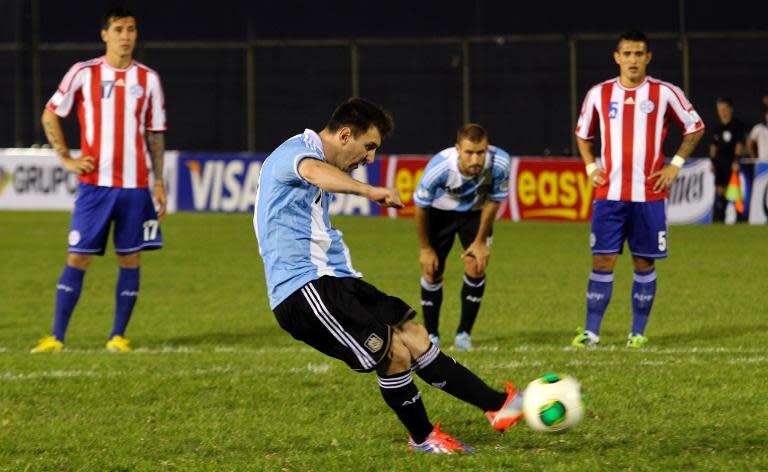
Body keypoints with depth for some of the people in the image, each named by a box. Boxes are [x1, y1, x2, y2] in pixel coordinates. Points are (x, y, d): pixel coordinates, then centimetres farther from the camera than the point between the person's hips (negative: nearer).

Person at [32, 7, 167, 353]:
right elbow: (50, 116, 8)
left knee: (130, 261, 1)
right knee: (77, 259, -4)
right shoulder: (84, 74, 1)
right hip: (95, 183, -2)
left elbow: (156, 136, 11)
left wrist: (159, 184, 6)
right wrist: (67, 159, -1)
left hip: (135, 186, 2)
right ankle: (56, 337, -1)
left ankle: (118, 337, 10)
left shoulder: (148, 79, 7)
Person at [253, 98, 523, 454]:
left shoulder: (314, 155, 22)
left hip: (329, 280, 11)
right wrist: (368, 191, -55)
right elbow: (316, 172, -40)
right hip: (303, 288, -11)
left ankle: (499, 405, 7)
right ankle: (423, 438, 5)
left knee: (413, 337, 5)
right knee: (395, 353, -14)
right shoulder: (295, 152, -13)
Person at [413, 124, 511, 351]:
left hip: (475, 213, 1)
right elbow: (420, 207, -19)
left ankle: (463, 334, 2)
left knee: (476, 268, -13)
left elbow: (493, 202, -13)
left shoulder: (500, 163, -34)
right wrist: (425, 248, -9)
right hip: (439, 211, -1)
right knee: (432, 271, -1)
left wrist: (481, 242, -6)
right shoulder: (439, 166, -37)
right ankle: (431, 335, 17)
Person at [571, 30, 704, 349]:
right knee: (602, 260, -4)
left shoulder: (665, 93, 0)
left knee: (644, 263, 3)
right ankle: (591, 332, -2)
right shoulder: (599, 94, 6)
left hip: (649, 194, -1)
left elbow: (695, 128, 10)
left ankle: (638, 332, 12)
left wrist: (675, 164, 1)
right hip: (609, 193, 1)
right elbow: (583, 134, 21)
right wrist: (591, 167, 7)